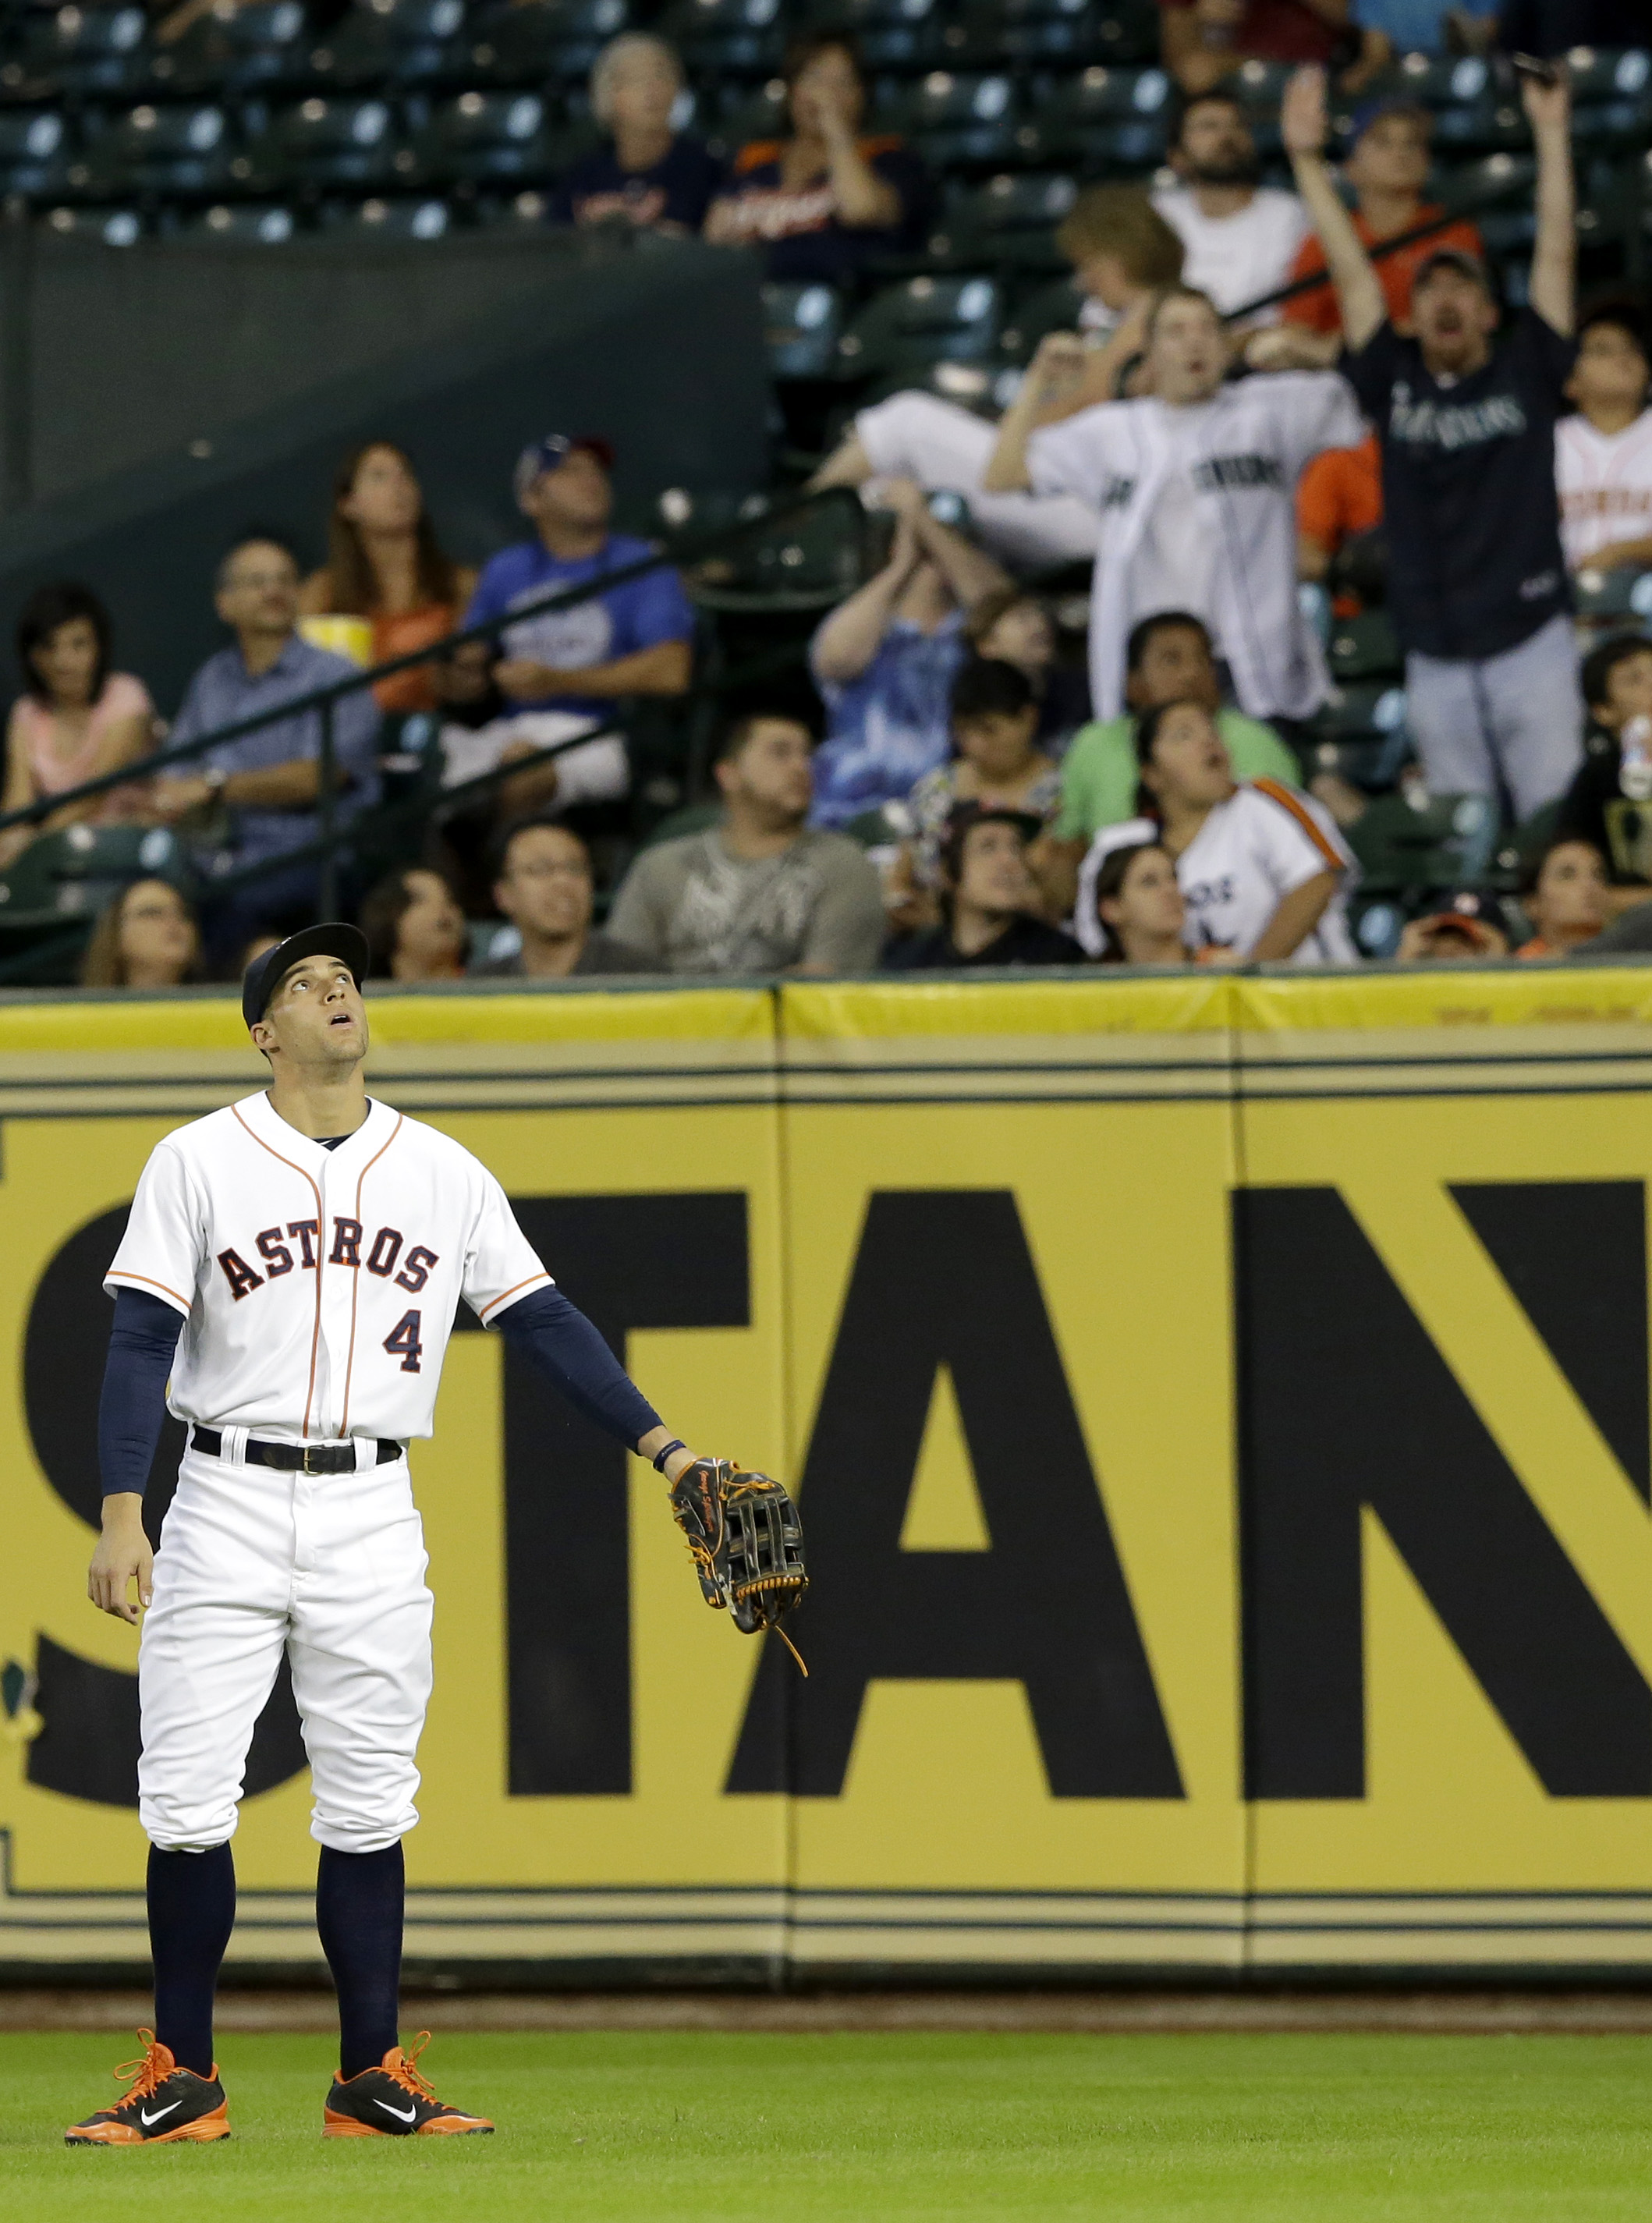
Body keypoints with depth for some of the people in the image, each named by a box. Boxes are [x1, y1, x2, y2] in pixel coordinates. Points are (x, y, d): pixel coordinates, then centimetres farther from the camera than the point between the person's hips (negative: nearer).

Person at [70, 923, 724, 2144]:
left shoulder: (445, 1172, 7)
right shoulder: (197, 1163, -1)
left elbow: (543, 1321, 7)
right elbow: (142, 1343, -5)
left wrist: (664, 1445, -2)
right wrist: (122, 1515, -16)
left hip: (372, 1519, 2)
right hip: (226, 1509, -2)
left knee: (369, 1811, 4)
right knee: (186, 1802, -4)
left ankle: (371, 2080, 10)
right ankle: (183, 2081, 5)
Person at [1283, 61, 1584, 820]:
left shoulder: (1525, 368, 6)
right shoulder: (1394, 381, 9)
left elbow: (1557, 253, 2)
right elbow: (1352, 273, 8)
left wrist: (1550, 132, -3)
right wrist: (1307, 159, 5)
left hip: (1531, 643, -2)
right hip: (1436, 662, 2)